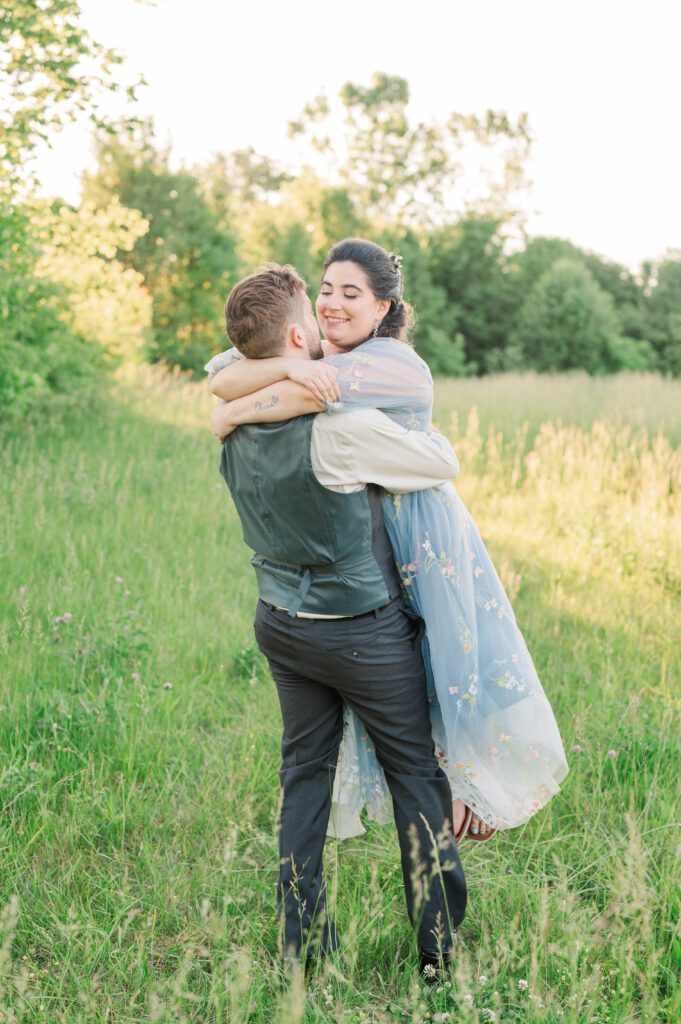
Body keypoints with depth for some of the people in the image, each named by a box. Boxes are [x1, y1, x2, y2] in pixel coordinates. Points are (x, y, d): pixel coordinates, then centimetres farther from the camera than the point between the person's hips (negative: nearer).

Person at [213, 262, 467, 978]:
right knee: (416, 771, 9)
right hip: (363, 631, -6)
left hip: (280, 621, 6)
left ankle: (303, 944, 21)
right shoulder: (343, 427, -26)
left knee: (304, 769, 15)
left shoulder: (236, 426, -4)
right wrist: (406, 417, 6)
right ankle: (440, 944, 20)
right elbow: (444, 463, -13)